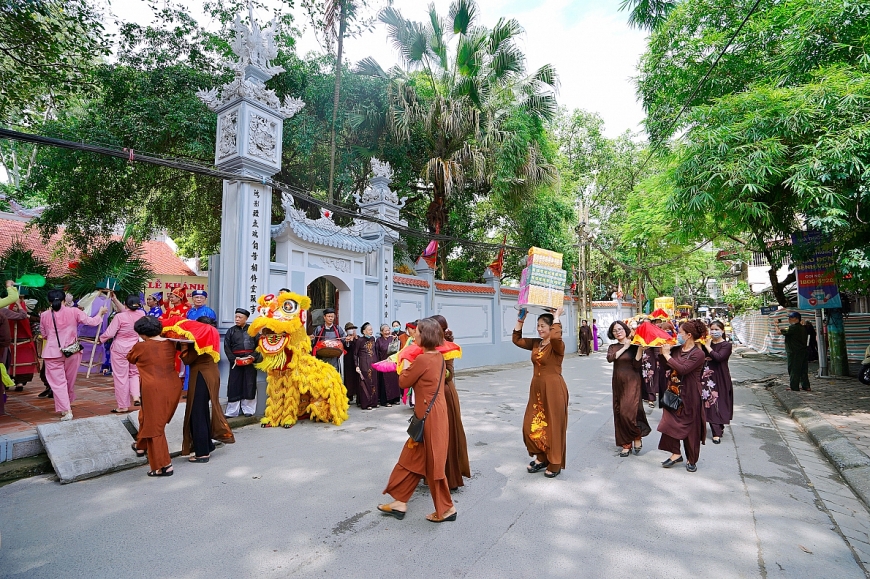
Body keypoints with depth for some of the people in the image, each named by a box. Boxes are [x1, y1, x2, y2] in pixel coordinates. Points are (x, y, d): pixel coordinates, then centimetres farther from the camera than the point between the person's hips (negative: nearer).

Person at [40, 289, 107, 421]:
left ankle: (66, 411, -7)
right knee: (70, 381, 18)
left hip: (52, 353, -1)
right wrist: (101, 312, 13)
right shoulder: (73, 312, -6)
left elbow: (44, 335, 11)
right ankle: (68, 403, 37)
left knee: (58, 382, 1)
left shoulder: (44, 315, -1)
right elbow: (92, 322, -3)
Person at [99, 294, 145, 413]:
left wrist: (100, 339, 10)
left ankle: (123, 406, 12)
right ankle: (136, 396, 1)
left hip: (120, 349, -4)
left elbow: (109, 333, -12)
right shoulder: (141, 314, -2)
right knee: (134, 373, 20)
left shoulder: (119, 316, -15)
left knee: (121, 377, 4)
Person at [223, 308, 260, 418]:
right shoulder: (231, 331, 7)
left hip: (251, 361, -1)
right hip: (236, 361, 1)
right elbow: (227, 347, 3)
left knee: (249, 385, 3)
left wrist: (253, 356, -13)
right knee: (234, 385, 3)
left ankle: (249, 410, 13)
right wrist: (233, 359, -9)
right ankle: (231, 411, 12)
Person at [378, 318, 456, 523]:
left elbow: (404, 382, -10)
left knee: (432, 463, 5)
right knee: (412, 457, 17)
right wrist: (412, 367, 11)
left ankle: (446, 508, 21)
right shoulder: (438, 356, 5)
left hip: (429, 415, -10)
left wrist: (405, 366, 8)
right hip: (434, 412, 10)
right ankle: (400, 502, 28)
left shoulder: (423, 359, -21)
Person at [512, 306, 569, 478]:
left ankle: (555, 464, 21)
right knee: (532, 425, 12)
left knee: (553, 426, 5)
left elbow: (556, 337, -38)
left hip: (553, 389, -7)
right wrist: (520, 319, 4)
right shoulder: (535, 343, 7)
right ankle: (541, 458, 31)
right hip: (537, 388, 7)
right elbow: (516, 339, 11)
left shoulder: (558, 346, -14)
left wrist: (556, 317, -25)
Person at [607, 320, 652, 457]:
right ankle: (626, 444, 16)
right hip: (618, 383, 5)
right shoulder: (612, 347, 8)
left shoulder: (634, 346, -3)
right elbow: (610, 358, -13)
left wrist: (640, 349, -20)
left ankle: (637, 437, 12)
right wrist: (625, 347, -11)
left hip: (632, 382, -5)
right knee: (619, 413, 6)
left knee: (628, 412, -14)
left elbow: (636, 365, -11)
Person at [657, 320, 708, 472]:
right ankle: (675, 453, 18)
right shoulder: (677, 349, 4)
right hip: (674, 393, 6)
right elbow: (667, 366, 8)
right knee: (670, 423, 5)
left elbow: (682, 369, -27)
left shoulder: (698, 353, -15)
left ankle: (692, 459, 24)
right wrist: (662, 352, -1)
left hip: (689, 396, -6)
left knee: (691, 427, 8)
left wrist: (667, 355, -20)